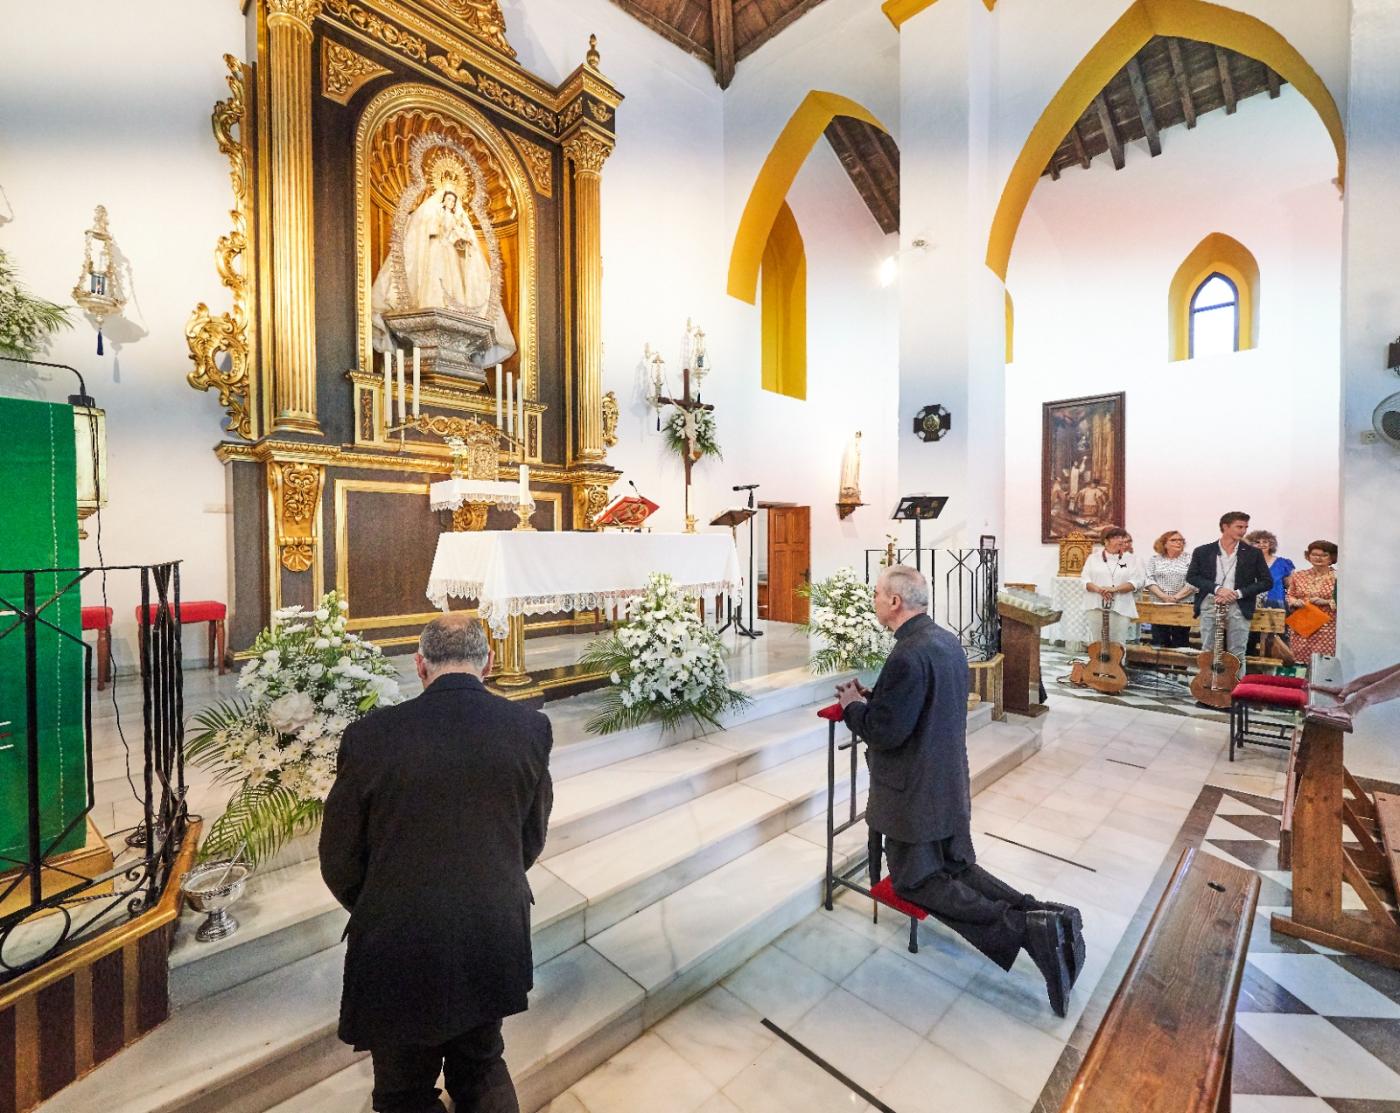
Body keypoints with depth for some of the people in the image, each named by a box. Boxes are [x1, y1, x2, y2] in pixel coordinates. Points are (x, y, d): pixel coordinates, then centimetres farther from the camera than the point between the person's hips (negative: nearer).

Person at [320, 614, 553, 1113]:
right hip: (497, 943, 2)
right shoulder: (531, 727, -13)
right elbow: (531, 841, 0)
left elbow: (339, 864, -6)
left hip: (399, 949, -1)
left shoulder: (370, 735, -19)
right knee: (483, 1071, 29)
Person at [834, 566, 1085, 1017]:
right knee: (958, 868, 23)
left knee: (915, 882, 9)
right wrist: (871, 698, 7)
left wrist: (853, 706, -9)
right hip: (949, 784, 9)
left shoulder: (908, 655, -28)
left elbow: (885, 733, -26)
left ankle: (1022, 927, -5)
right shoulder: (948, 641, 2)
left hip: (914, 790, -9)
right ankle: (1044, 915, 6)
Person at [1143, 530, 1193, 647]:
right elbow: (1149, 580, -2)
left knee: (1180, 644, 2)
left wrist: (1177, 597, -15)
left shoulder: (1189, 559, 5)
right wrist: (1163, 596, -14)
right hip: (1158, 605, 1)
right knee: (1159, 643, 3)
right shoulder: (1154, 559, 7)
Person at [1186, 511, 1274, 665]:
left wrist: (1238, 593, -11)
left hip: (1239, 607, 0)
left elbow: (1267, 582, 3)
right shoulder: (1203, 551, 2)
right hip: (1210, 605, 0)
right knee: (1208, 652, 6)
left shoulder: (1253, 553, 4)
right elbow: (1191, 576, -1)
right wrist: (1217, 589, -15)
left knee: (1237, 655, 3)